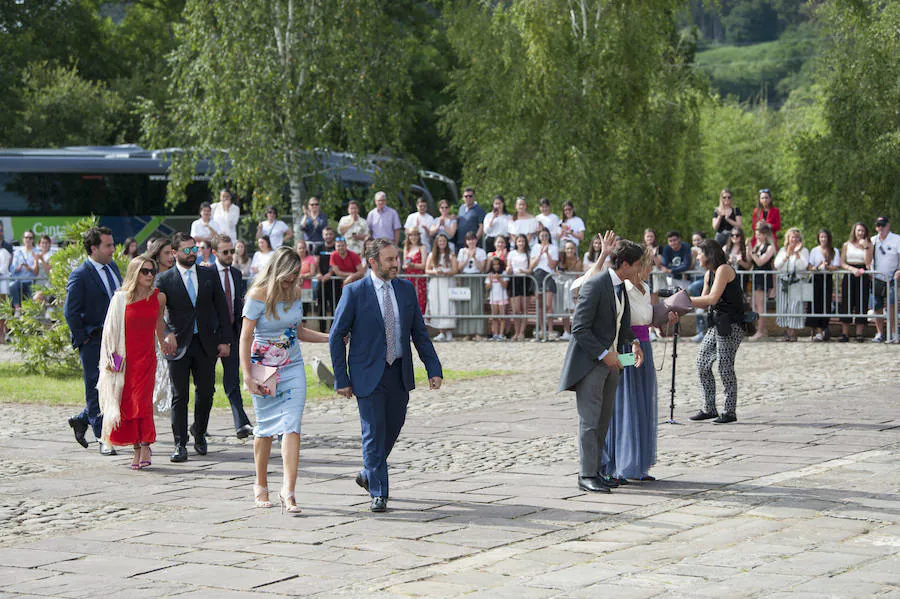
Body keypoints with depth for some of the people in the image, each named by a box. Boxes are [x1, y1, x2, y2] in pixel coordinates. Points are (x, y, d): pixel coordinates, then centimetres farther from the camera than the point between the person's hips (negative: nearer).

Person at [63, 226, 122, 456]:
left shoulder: (112, 267, 10)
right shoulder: (79, 276, -12)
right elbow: (70, 312, -13)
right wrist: (83, 339, -13)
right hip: (93, 341, -7)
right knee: (96, 389, 0)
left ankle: (82, 420, 27)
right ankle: (103, 439, 7)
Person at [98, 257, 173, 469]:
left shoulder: (158, 297, 4)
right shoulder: (120, 298, -2)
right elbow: (110, 329, 3)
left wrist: (163, 344, 32)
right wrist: (111, 356, -1)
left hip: (146, 356, 0)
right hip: (124, 358, 0)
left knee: (142, 401, -12)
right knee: (126, 402, 1)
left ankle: (145, 446, -5)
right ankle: (137, 448, 11)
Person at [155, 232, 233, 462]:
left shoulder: (209, 275, 7)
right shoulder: (164, 279, 0)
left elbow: (222, 309, 9)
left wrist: (225, 340, 4)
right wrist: (167, 333, -23)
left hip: (206, 344, 2)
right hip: (179, 345, -2)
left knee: (206, 392, 7)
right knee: (180, 396, -2)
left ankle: (199, 433, 29)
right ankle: (180, 444, 3)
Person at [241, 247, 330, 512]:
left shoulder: (295, 292, 6)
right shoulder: (259, 295, -11)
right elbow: (245, 336, -11)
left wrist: (330, 338, 10)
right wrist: (247, 375, -17)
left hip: (293, 368, 4)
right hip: (264, 370, -4)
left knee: (292, 427, -9)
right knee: (265, 428, 6)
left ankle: (288, 492, -14)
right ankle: (261, 486, 25)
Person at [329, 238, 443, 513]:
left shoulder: (406, 289, 5)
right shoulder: (354, 292, -8)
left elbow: (419, 332, 10)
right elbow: (336, 336, -5)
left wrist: (434, 368, 2)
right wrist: (341, 379, -8)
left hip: (400, 374, 5)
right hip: (369, 374, -5)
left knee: (393, 428, 14)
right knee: (374, 432, -4)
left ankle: (369, 473, 38)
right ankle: (378, 493, 4)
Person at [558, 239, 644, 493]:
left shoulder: (622, 287, 11)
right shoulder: (594, 286, -17)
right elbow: (579, 328, -19)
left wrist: (633, 344, 1)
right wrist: (603, 354, -19)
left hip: (610, 361, 9)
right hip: (589, 362, -9)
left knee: (603, 421, 10)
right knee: (589, 420, -8)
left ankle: (595, 471, 16)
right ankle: (586, 475, -5)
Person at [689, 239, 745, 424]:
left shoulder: (724, 270, -12)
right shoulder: (709, 274, 16)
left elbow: (712, 298, -19)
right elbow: (704, 303, 18)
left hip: (731, 325, -9)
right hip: (717, 324, 9)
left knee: (725, 367, -8)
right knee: (702, 363, 5)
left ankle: (730, 412, -1)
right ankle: (709, 408, 12)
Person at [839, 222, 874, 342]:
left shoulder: (869, 245, 7)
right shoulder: (847, 245, 11)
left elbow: (868, 262, -6)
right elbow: (842, 263, 6)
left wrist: (866, 247, -11)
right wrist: (852, 269, -11)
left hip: (863, 276, -1)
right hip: (849, 276, 1)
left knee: (861, 304, -5)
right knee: (846, 304, -3)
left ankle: (859, 334, -2)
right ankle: (844, 334, -1)